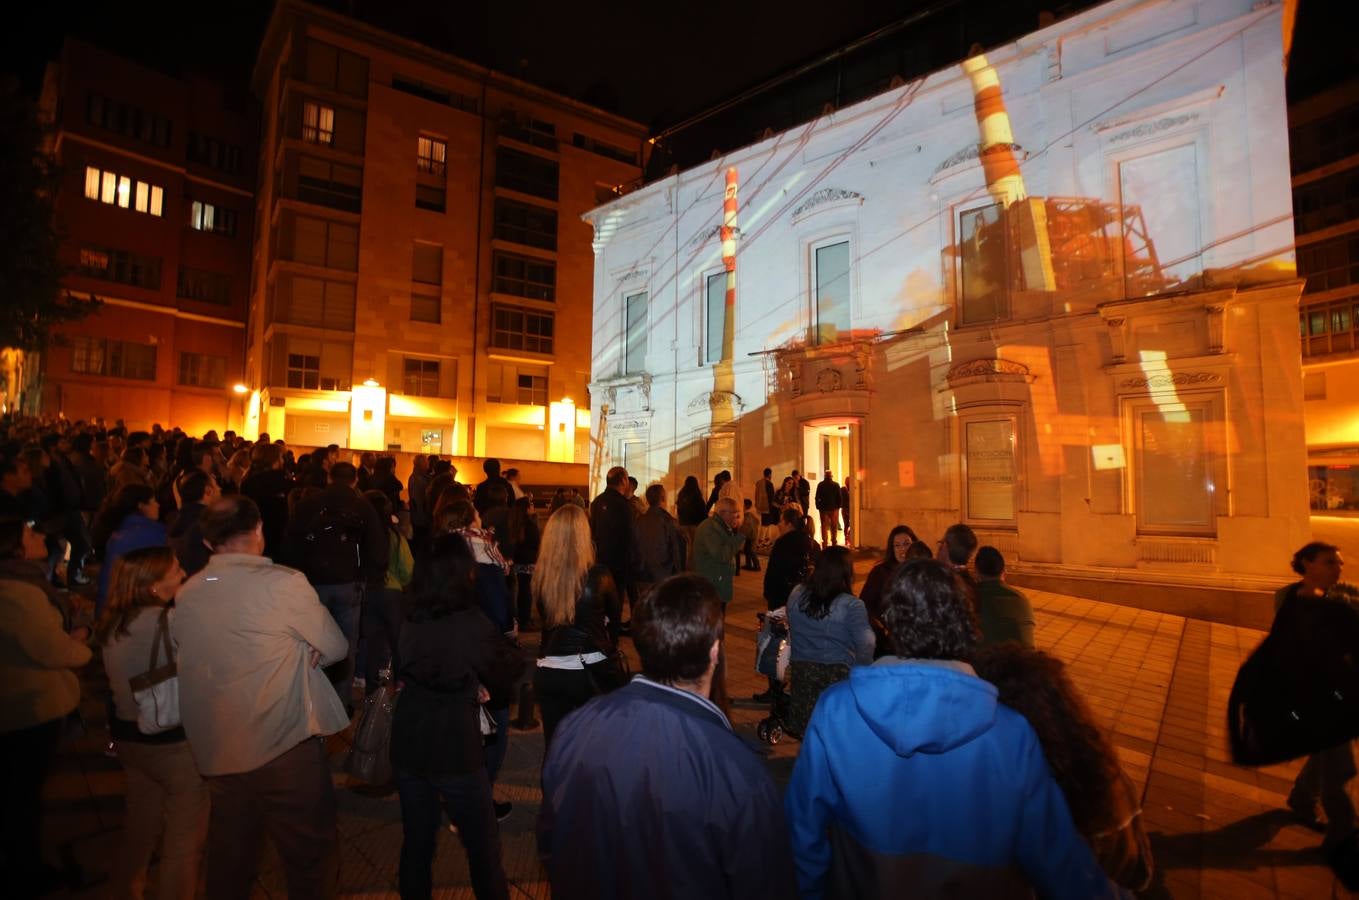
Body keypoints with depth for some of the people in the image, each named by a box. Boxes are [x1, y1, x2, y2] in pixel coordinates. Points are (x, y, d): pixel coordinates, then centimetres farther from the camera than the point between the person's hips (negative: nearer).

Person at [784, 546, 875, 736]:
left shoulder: (796, 595, -1)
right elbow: (866, 645, -20)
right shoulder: (851, 605, -15)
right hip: (838, 675, -4)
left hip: (800, 671, 4)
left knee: (804, 728, 14)